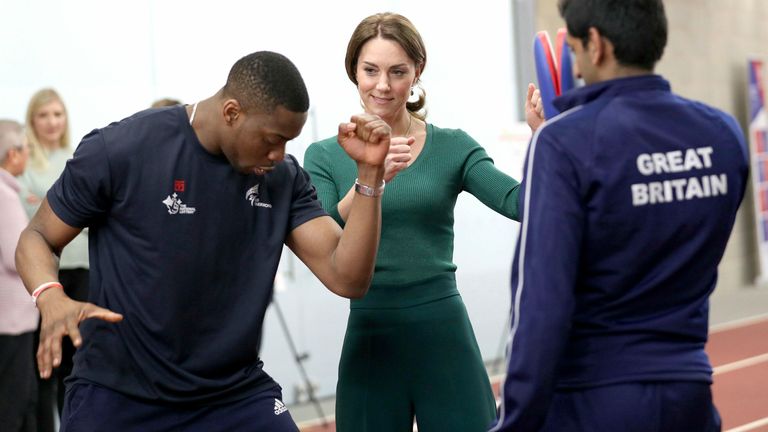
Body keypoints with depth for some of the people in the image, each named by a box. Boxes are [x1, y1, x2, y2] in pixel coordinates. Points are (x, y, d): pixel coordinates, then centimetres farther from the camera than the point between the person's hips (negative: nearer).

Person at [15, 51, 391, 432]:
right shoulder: (120, 149, -12)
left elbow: (347, 278, -7)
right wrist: (51, 299, -24)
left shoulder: (283, 177, 0)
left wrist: (370, 171, -16)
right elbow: (37, 238, -2)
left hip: (235, 397, 3)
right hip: (116, 398, -3)